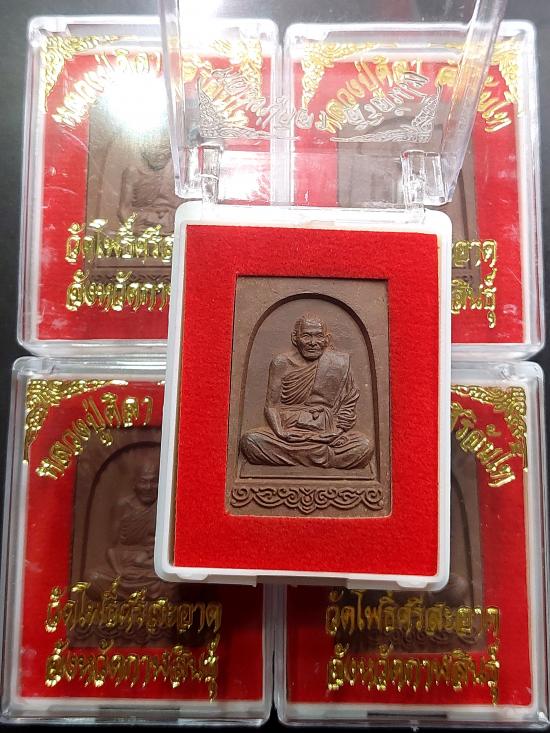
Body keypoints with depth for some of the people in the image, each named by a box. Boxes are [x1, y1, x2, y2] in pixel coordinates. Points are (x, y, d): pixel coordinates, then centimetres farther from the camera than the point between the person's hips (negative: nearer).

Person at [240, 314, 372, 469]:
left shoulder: (339, 363, 7)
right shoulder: (282, 363, 5)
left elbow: (348, 404, 12)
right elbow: (271, 406, 3)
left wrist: (339, 431, -5)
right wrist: (280, 432, -15)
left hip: (327, 434, 1)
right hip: (289, 432, -1)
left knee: (365, 446, -26)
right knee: (249, 440, -27)